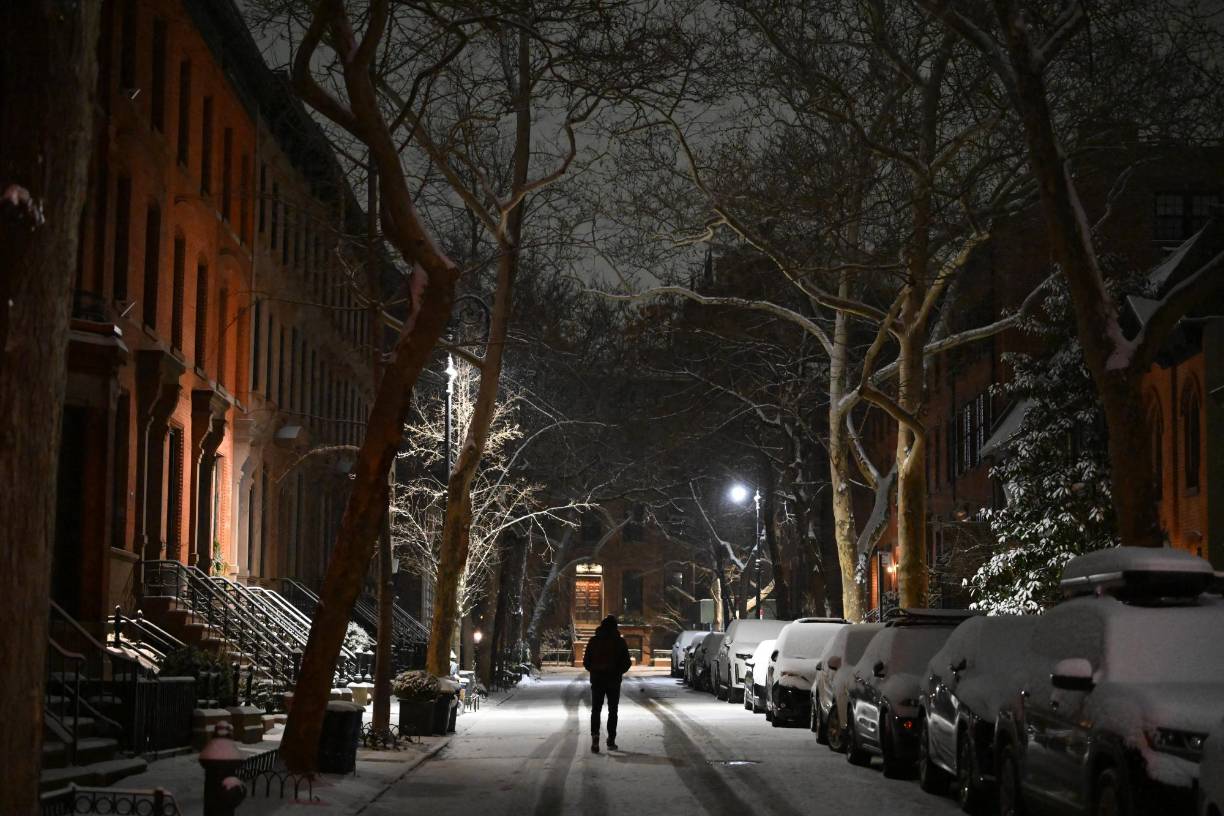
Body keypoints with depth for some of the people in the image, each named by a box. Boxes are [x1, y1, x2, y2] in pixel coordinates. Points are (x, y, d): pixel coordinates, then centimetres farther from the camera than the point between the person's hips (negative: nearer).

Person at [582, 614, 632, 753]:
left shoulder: (593, 641, -1)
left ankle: (595, 736, -16)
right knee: (612, 711, 11)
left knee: (596, 710, 6)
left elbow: (586, 662, 0)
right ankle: (611, 740, 10)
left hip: (597, 679, 1)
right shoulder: (620, 642, -4)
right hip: (614, 680, -1)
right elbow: (626, 663, -5)